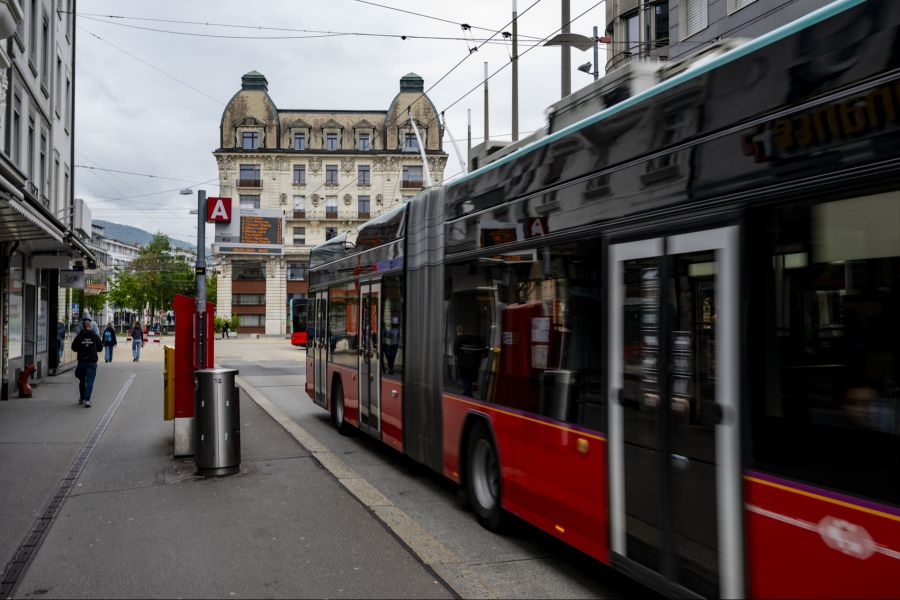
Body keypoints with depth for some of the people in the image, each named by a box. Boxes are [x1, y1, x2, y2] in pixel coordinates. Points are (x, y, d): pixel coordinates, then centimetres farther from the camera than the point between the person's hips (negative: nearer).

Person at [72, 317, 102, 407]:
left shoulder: (79, 336, -4)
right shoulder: (95, 336, -4)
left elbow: (74, 348, 2)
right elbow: (100, 348, 4)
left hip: (81, 361, 1)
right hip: (92, 362, -1)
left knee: (82, 381, 18)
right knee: (90, 381, -4)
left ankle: (82, 398, 29)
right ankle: (87, 399, -16)